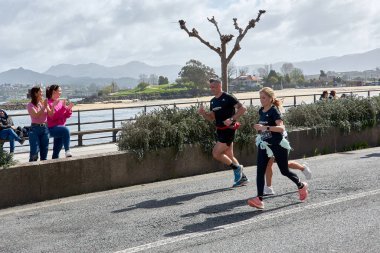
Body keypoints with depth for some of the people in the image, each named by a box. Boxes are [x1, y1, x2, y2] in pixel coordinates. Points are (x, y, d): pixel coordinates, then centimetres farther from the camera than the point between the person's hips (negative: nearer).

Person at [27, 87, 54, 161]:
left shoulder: (44, 103, 9)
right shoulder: (30, 105, -4)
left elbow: (51, 115, 3)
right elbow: (36, 115, -17)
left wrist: (53, 106, -12)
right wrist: (44, 107, -20)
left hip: (45, 128, 5)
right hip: (35, 128, -5)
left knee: (44, 151, 8)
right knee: (34, 152, -9)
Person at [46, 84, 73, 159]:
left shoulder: (61, 102, 10)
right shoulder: (49, 103, -10)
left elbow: (66, 116, 12)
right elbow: (53, 116, -21)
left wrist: (69, 108, -7)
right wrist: (63, 107, -23)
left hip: (60, 126, 8)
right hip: (52, 128, -8)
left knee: (57, 148, 11)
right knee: (66, 130, -35)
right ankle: (67, 150, -36)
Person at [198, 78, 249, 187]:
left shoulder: (228, 98, -12)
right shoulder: (213, 101, 12)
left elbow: (243, 108, -16)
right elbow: (212, 118, 15)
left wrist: (231, 119, -23)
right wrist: (203, 113, -4)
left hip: (228, 130, -8)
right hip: (220, 130, 9)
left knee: (216, 153, -12)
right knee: (229, 156, 12)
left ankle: (237, 168, 4)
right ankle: (242, 178, 23)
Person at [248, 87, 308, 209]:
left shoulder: (274, 111, -17)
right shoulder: (261, 111, 6)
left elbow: (281, 128, -32)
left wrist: (265, 127, -40)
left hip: (277, 145, -6)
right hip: (264, 145, 6)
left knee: (284, 171, 9)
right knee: (260, 171, -8)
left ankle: (301, 186, 36)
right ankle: (259, 199, -12)